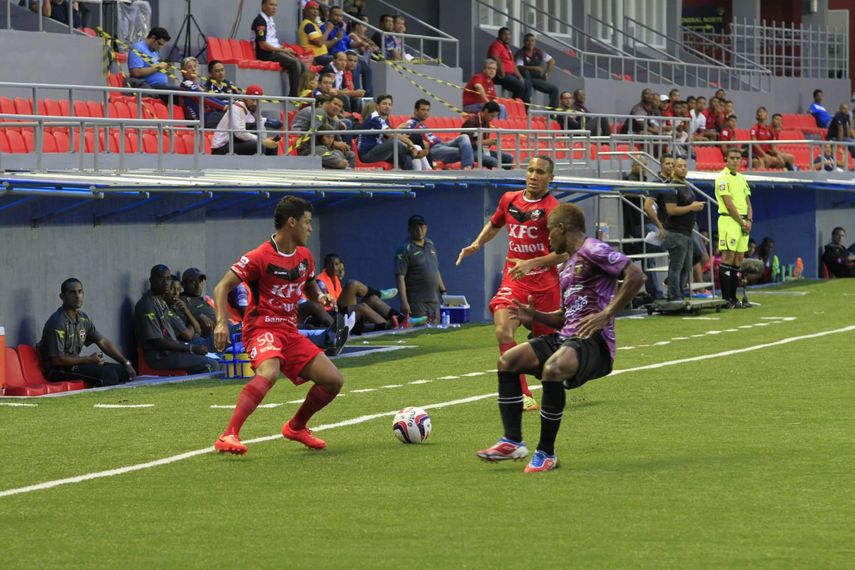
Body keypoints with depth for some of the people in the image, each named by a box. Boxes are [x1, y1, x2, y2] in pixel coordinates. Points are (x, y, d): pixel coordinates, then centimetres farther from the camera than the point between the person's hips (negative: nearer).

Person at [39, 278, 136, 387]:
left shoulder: (83, 318, 9)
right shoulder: (57, 323, -18)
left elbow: (103, 342, 16)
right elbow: (57, 360, -21)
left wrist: (126, 363, 7)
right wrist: (89, 359, -14)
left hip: (75, 365, 9)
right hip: (59, 371, -9)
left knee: (121, 371, -2)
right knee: (107, 372, -25)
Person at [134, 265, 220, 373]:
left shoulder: (162, 303, 18)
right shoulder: (147, 305, -13)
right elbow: (157, 342, -18)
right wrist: (190, 348, -14)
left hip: (170, 352, 10)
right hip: (159, 357, -10)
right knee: (211, 365, -18)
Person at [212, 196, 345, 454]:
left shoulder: (304, 256, 11)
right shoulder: (260, 257, -13)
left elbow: (310, 286, 30)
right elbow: (222, 287, -12)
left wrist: (320, 297, 6)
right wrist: (222, 322, -26)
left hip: (290, 331, 8)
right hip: (262, 327, -8)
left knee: (334, 380, 3)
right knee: (269, 371, -38)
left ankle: (296, 428, 27)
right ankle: (228, 436, -41)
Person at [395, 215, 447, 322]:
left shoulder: (430, 245, 15)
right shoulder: (404, 250, -8)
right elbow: (400, 277, -14)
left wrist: (443, 291, 19)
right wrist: (404, 302, -21)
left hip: (434, 300, 7)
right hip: (417, 303, -7)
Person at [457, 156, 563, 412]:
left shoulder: (552, 208, -9)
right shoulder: (509, 200, 7)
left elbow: (564, 253, -12)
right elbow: (495, 224, 29)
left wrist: (531, 263, -22)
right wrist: (477, 244, 13)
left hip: (544, 283, -3)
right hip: (513, 280, 3)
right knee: (502, 330, -20)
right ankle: (522, 395, -19)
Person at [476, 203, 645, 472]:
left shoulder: (592, 251, -7)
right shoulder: (567, 267, 23)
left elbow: (635, 275, -18)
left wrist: (606, 315, -22)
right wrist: (536, 317, 13)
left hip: (594, 342, -10)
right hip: (566, 338, 10)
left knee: (552, 369, -36)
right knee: (508, 361, -3)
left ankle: (546, 453, -21)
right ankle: (513, 442, -6)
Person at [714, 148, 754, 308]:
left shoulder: (741, 178, 19)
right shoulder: (723, 178, -6)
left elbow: (747, 202, 17)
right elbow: (729, 204, -12)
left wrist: (749, 220, 0)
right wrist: (742, 223, -11)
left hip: (743, 222, 8)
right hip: (729, 220, -8)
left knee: (738, 259, 7)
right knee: (728, 257, -11)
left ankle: (733, 298, 9)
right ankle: (726, 299, -12)